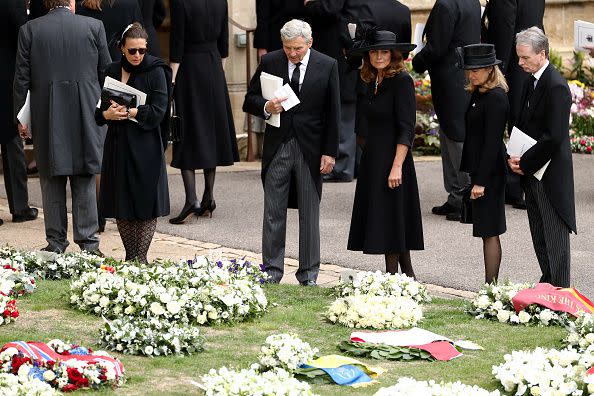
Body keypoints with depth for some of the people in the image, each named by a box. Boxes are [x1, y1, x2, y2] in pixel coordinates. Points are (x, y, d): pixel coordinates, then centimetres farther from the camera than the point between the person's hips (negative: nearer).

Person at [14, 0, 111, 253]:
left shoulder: (29, 30, -1)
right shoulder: (94, 26, -1)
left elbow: (22, 78, 0)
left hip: (47, 118, 0)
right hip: (85, 116, 0)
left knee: (51, 181, 7)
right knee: (85, 181, 6)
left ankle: (56, 242, 9)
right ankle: (87, 241, 6)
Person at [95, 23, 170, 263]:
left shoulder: (156, 72, -3)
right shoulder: (111, 72, 9)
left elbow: (158, 110, -10)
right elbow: (97, 109, 10)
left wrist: (129, 112, -17)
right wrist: (107, 114, -12)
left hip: (145, 146, -4)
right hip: (118, 144, 4)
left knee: (146, 202, -4)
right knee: (121, 205, 4)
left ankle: (140, 256, 1)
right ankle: (130, 255, 12)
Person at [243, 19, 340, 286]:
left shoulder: (327, 66, -1)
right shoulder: (269, 62, 1)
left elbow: (333, 113, 1)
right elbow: (250, 100, 7)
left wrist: (330, 152, -4)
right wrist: (265, 107, -16)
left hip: (311, 148, -1)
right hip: (277, 146, 1)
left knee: (310, 214, 5)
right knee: (273, 212, 3)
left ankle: (309, 273, 13)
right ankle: (272, 270, 11)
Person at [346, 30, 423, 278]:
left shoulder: (401, 81, -13)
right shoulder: (370, 82, 11)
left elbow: (406, 129, -17)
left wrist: (397, 166, -21)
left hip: (392, 156, -8)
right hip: (372, 158, 8)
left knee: (390, 216, -5)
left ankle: (393, 274, 0)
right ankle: (407, 274, 19)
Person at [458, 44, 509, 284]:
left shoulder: (495, 98, -17)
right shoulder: (479, 94, 12)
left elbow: (492, 141, -20)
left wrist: (481, 181, -21)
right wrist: (472, 174, 16)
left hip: (490, 172, -10)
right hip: (480, 170, 10)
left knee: (489, 231, -5)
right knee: (487, 231, 12)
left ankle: (491, 285, 0)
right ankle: (491, 286, 18)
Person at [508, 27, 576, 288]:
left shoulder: (556, 87, -19)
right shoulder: (531, 82, 9)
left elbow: (554, 137, -22)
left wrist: (525, 163, -15)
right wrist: (515, 157, 1)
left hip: (550, 174, -9)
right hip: (532, 171, 9)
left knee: (554, 235, -2)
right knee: (539, 234, 15)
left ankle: (559, 288, 4)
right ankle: (547, 283, 24)